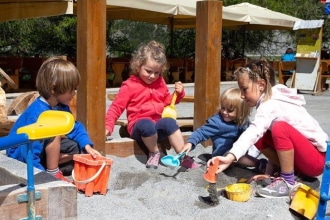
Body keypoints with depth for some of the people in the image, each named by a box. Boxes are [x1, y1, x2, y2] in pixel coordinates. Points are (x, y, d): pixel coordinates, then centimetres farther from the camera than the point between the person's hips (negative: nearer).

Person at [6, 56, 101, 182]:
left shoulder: (62, 107, -5)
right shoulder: (38, 112, -32)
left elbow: (75, 127, 5)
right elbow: (30, 151, -34)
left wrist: (88, 147, -9)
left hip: (40, 147, 9)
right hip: (21, 153, -9)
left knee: (76, 148, 5)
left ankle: (50, 167, -10)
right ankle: (53, 173, -19)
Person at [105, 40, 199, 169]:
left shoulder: (160, 83, 13)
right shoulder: (129, 86, -4)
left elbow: (168, 101, 26)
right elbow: (116, 107, -4)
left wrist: (178, 94, 6)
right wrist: (108, 126, -15)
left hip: (158, 125, 4)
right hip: (139, 125, -4)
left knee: (170, 122, -32)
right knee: (147, 125, -40)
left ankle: (183, 156, -24)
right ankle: (154, 153, -13)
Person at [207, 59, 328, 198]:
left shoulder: (271, 105, -24)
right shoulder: (271, 101, 7)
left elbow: (253, 132, -41)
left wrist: (230, 157, -54)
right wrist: (270, 172, 8)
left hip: (317, 159, -9)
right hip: (302, 157, 9)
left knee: (280, 128, -31)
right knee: (260, 139, -3)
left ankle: (288, 183, -18)